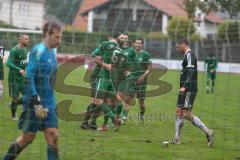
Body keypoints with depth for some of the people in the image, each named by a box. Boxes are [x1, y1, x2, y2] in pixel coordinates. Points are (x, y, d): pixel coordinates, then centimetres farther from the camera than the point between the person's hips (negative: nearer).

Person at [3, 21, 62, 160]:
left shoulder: (52, 51, 9)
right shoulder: (38, 50, -15)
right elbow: (29, 77, -19)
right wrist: (37, 103, -22)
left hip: (49, 104, 7)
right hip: (34, 103, -7)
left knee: (53, 137, -2)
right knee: (28, 137, 3)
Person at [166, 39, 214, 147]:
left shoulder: (189, 55, -11)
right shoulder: (187, 56, 19)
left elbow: (191, 72, -22)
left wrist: (184, 86, -30)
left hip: (189, 89, -10)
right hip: (185, 90, 10)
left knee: (187, 114, -12)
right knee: (179, 112, 10)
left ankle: (208, 132, -9)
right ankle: (176, 139, 12)